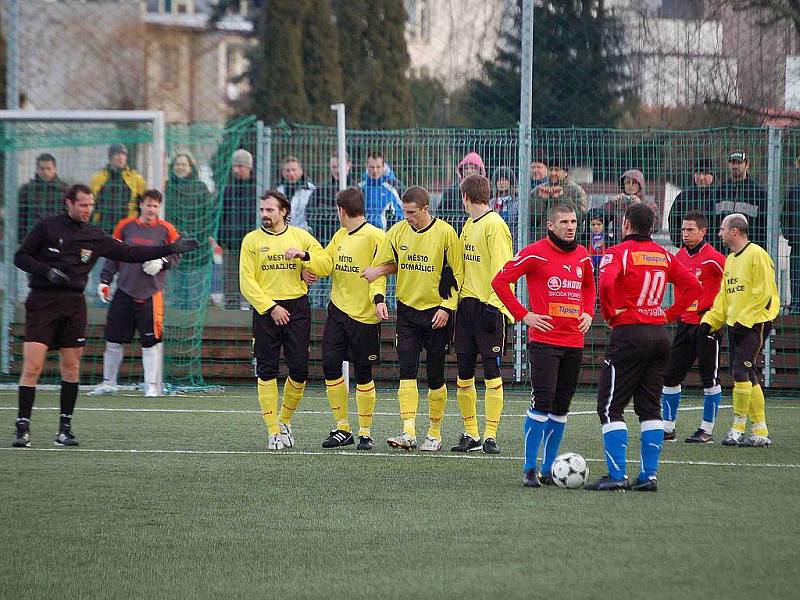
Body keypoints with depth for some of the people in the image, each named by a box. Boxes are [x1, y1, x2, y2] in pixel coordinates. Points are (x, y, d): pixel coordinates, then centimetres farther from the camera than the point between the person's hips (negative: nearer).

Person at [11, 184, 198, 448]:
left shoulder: (95, 237, 11)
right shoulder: (47, 227, 1)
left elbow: (130, 253, 12)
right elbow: (21, 257, 2)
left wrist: (171, 249, 7)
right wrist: (46, 270, -15)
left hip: (74, 304, 4)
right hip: (42, 302, -4)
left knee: (71, 368, 4)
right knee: (32, 367, -12)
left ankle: (65, 427, 13)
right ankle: (23, 428, -9)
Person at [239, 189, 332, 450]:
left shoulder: (301, 236, 8)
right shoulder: (252, 240, 1)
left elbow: (325, 265, 4)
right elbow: (247, 281, -4)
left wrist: (304, 255, -13)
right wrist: (271, 308, -11)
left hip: (297, 308, 2)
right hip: (265, 310, -2)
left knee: (299, 370, 1)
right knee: (267, 371, -3)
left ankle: (285, 420, 22)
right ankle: (273, 431, 2)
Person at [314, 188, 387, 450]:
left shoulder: (374, 236, -11)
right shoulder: (340, 236, 13)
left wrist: (378, 298, -29)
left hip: (363, 316, -7)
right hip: (337, 311, 7)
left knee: (363, 374, 0)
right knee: (330, 367, 1)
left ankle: (365, 433, 11)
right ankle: (342, 429, 12)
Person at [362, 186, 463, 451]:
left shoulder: (445, 233, -9)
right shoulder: (397, 232, 1)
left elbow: (457, 275, -5)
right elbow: (381, 266, 11)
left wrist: (446, 307, -12)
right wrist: (379, 299, -2)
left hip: (436, 312, -3)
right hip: (407, 310, 3)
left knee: (435, 376, 3)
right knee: (407, 371, -10)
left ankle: (435, 433, 17)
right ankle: (408, 432, -16)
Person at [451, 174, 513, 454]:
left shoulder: (494, 225, -11)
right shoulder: (469, 225, 16)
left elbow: (502, 270, -16)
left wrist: (494, 305, -20)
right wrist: (456, 299, 16)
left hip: (487, 307, -8)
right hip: (466, 305, 8)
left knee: (492, 372, -5)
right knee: (464, 374, 7)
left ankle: (491, 436, -3)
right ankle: (470, 434, 14)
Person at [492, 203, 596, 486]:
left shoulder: (582, 256, 12)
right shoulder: (535, 253, -7)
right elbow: (500, 281, -6)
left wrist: (588, 313, 13)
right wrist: (523, 315, -9)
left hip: (574, 343, 6)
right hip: (544, 340, -6)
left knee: (561, 409, 8)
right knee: (542, 402, -12)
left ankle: (548, 469, 15)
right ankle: (529, 470, -6)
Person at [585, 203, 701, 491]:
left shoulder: (619, 252, -8)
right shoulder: (664, 256, 11)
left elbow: (606, 283, -26)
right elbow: (693, 286, 13)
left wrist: (609, 314, -10)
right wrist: (668, 314, 11)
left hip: (628, 335, -6)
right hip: (660, 334, 6)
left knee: (610, 407, -1)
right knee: (650, 408, 11)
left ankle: (617, 475, -8)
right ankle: (649, 475, 8)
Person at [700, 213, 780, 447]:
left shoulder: (757, 255, -10)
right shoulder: (730, 260, 17)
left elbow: (764, 293, -15)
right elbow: (724, 296, 22)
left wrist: (744, 321, -18)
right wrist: (710, 321, 10)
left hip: (755, 324, -9)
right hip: (735, 325, 9)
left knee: (742, 373, -14)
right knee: (747, 378, 5)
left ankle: (738, 428, -10)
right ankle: (760, 433, 8)